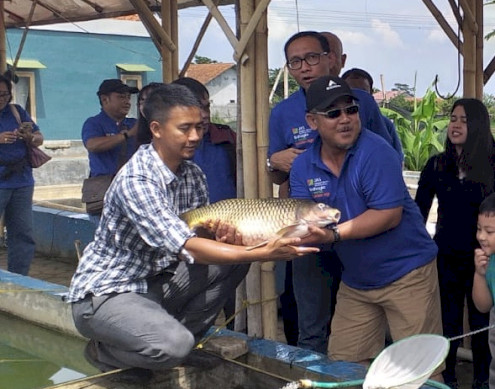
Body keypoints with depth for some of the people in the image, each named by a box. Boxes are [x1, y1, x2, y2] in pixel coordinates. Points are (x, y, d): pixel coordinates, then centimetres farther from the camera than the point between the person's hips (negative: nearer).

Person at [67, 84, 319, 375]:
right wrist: (263, 254, -36)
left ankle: (183, 337, 3)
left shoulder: (193, 175, 0)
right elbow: (187, 248, -33)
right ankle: (104, 352, -1)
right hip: (103, 293, -7)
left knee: (234, 260, -6)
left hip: (155, 283, 8)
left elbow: (202, 236, 4)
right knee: (173, 345, -32)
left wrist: (224, 240, -20)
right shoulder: (136, 180, -25)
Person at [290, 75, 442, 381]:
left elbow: (389, 216, -23)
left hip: (406, 273, -6)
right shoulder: (304, 166, 0)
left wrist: (335, 234, -29)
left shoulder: (376, 152, -19)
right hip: (355, 281, 6)